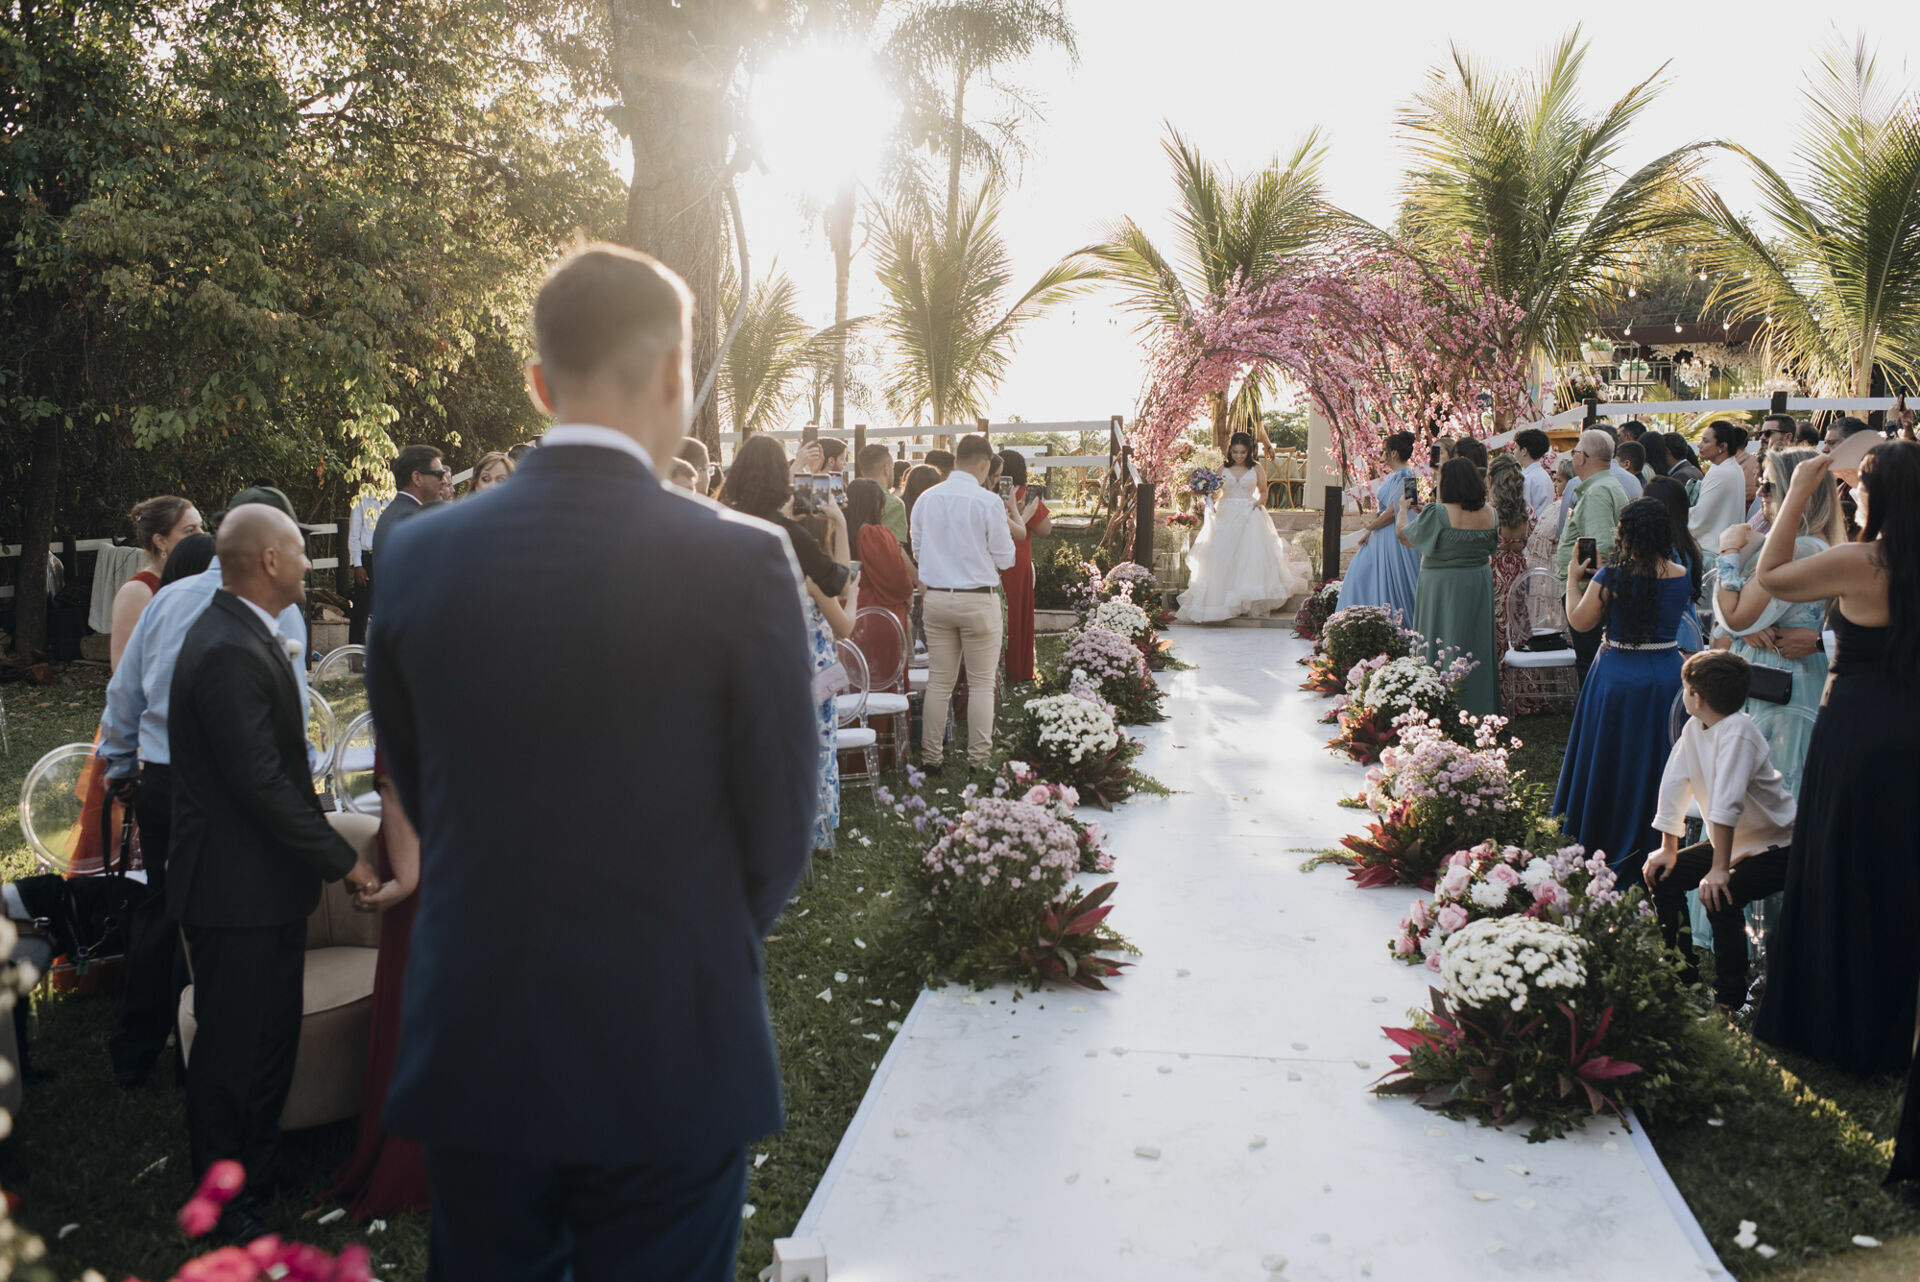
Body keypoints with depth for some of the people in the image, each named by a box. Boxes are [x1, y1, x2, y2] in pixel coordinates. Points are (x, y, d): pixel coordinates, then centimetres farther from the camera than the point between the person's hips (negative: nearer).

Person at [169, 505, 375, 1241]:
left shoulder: (245, 637, 9)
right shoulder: (228, 653, -25)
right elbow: (262, 783, -27)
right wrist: (342, 860, -19)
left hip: (267, 883, 10)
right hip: (239, 890, -10)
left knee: (272, 1036, 23)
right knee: (233, 1046, 5)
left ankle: (260, 1165, 40)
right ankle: (223, 1204, 21)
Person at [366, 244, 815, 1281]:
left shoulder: (421, 557, -5)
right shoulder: (742, 561, -15)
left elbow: (415, 796, 5)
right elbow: (780, 830, -8)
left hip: (472, 1052, 3)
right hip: (671, 1060, -3)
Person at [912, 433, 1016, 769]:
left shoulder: (926, 499, 3)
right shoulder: (989, 502, -11)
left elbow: (917, 552, 11)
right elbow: (1005, 558, -5)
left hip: (936, 598, 4)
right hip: (979, 599, -4)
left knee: (939, 681, 11)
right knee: (981, 683, 6)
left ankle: (931, 754, 15)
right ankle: (979, 757, 8)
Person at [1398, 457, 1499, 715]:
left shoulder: (1437, 513, -19)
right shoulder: (1489, 513, 0)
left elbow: (1406, 537, -7)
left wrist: (1404, 510, 16)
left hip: (1442, 587, -5)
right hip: (1480, 585, 5)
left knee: (1442, 651, 3)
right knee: (1475, 645, 14)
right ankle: (1479, 711, 21)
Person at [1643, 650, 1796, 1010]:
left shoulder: (1738, 732, -29)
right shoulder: (1693, 729, -3)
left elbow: (1727, 803, -35)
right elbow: (1673, 786, 2)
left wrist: (1719, 869, -38)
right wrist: (1668, 848, 2)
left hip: (1776, 846, -9)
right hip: (1731, 842, 9)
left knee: (1720, 896, -29)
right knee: (1662, 874, 4)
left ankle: (1730, 997, -11)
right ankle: (1684, 976, 18)